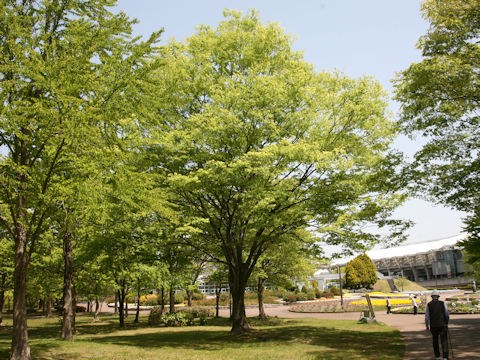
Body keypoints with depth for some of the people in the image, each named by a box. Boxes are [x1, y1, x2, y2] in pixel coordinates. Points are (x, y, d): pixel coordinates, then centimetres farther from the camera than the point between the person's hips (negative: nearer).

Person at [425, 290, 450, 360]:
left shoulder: (428, 305, -3)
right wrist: (446, 322, 19)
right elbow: (447, 314, 0)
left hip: (433, 326, 1)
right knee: (444, 341, -1)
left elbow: (427, 317, -4)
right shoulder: (443, 303, -4)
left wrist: (427, 326, 10)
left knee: (435, 341, 17)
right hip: (442, 325, -1)